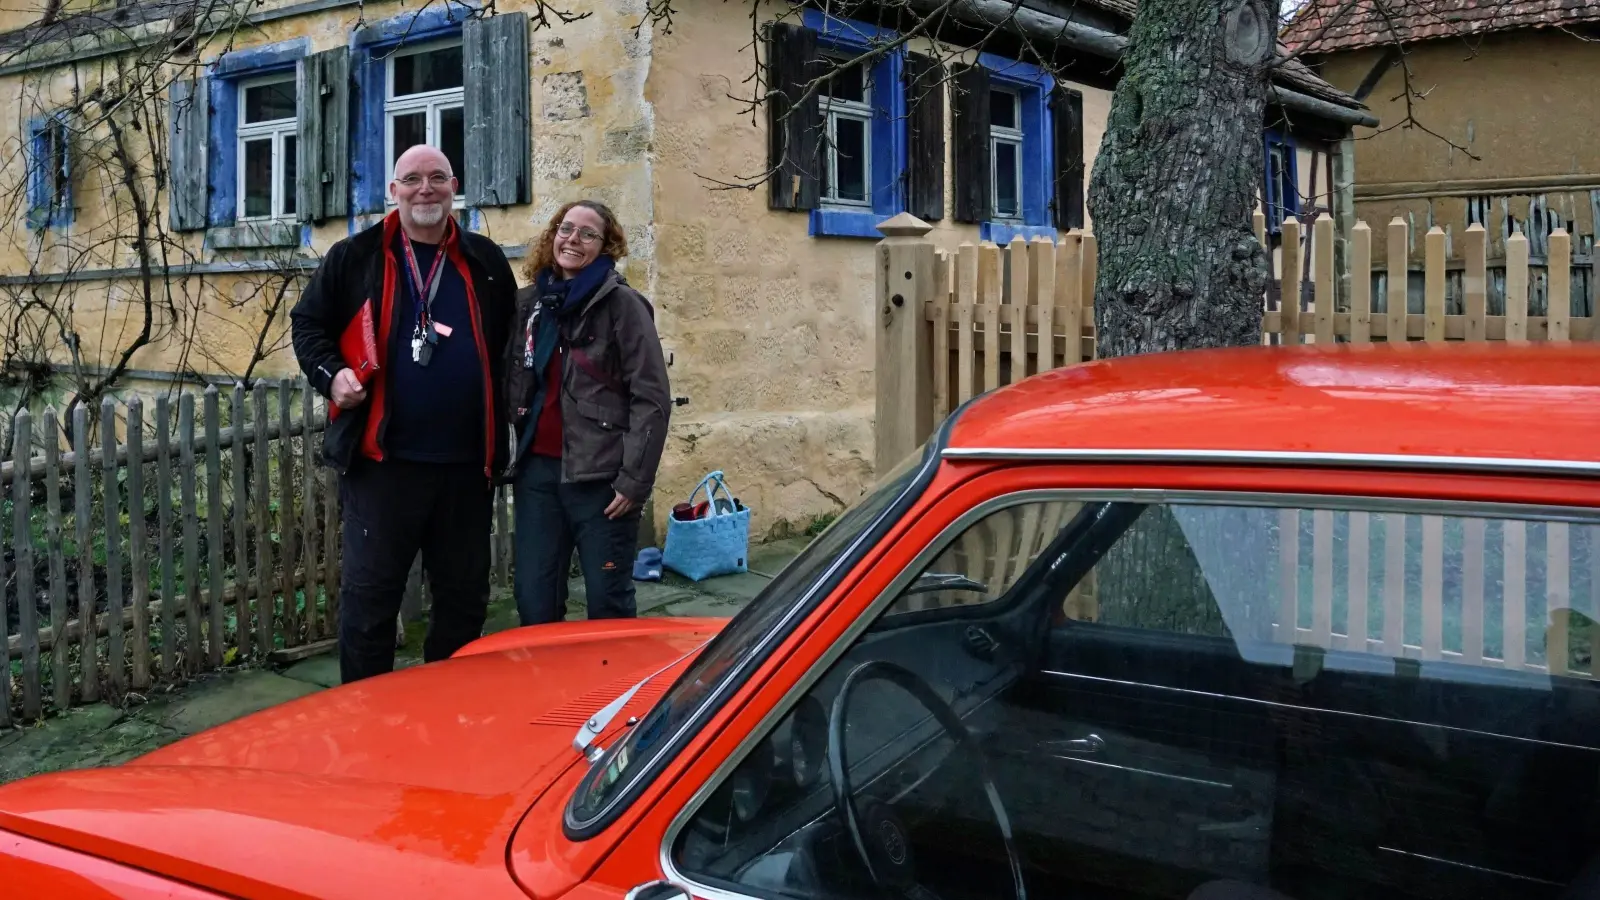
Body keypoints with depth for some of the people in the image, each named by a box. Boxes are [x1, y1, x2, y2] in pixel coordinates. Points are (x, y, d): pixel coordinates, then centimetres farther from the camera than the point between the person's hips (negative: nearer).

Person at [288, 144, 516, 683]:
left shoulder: (486, 263, 11)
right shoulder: (356, 257, 3)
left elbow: (511, 347, 18)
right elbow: (308, 322, 9)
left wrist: (501, 436, 10)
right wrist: (330, 374, -10)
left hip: (466, 463, 3)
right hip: (381, 459, -3)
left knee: (465, 597, 13)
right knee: (369, 595, 2)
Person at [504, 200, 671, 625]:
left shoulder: (622, 304, -5)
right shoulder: (528, 303, 11)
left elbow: (651, 398, -9)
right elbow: (509, 387, 18)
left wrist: (634, 479, -13)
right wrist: (507, 459, 12)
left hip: (600, 475, -5)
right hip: (537, 470, 5)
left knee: (608, 603, 3)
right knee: (534, 602, 6)